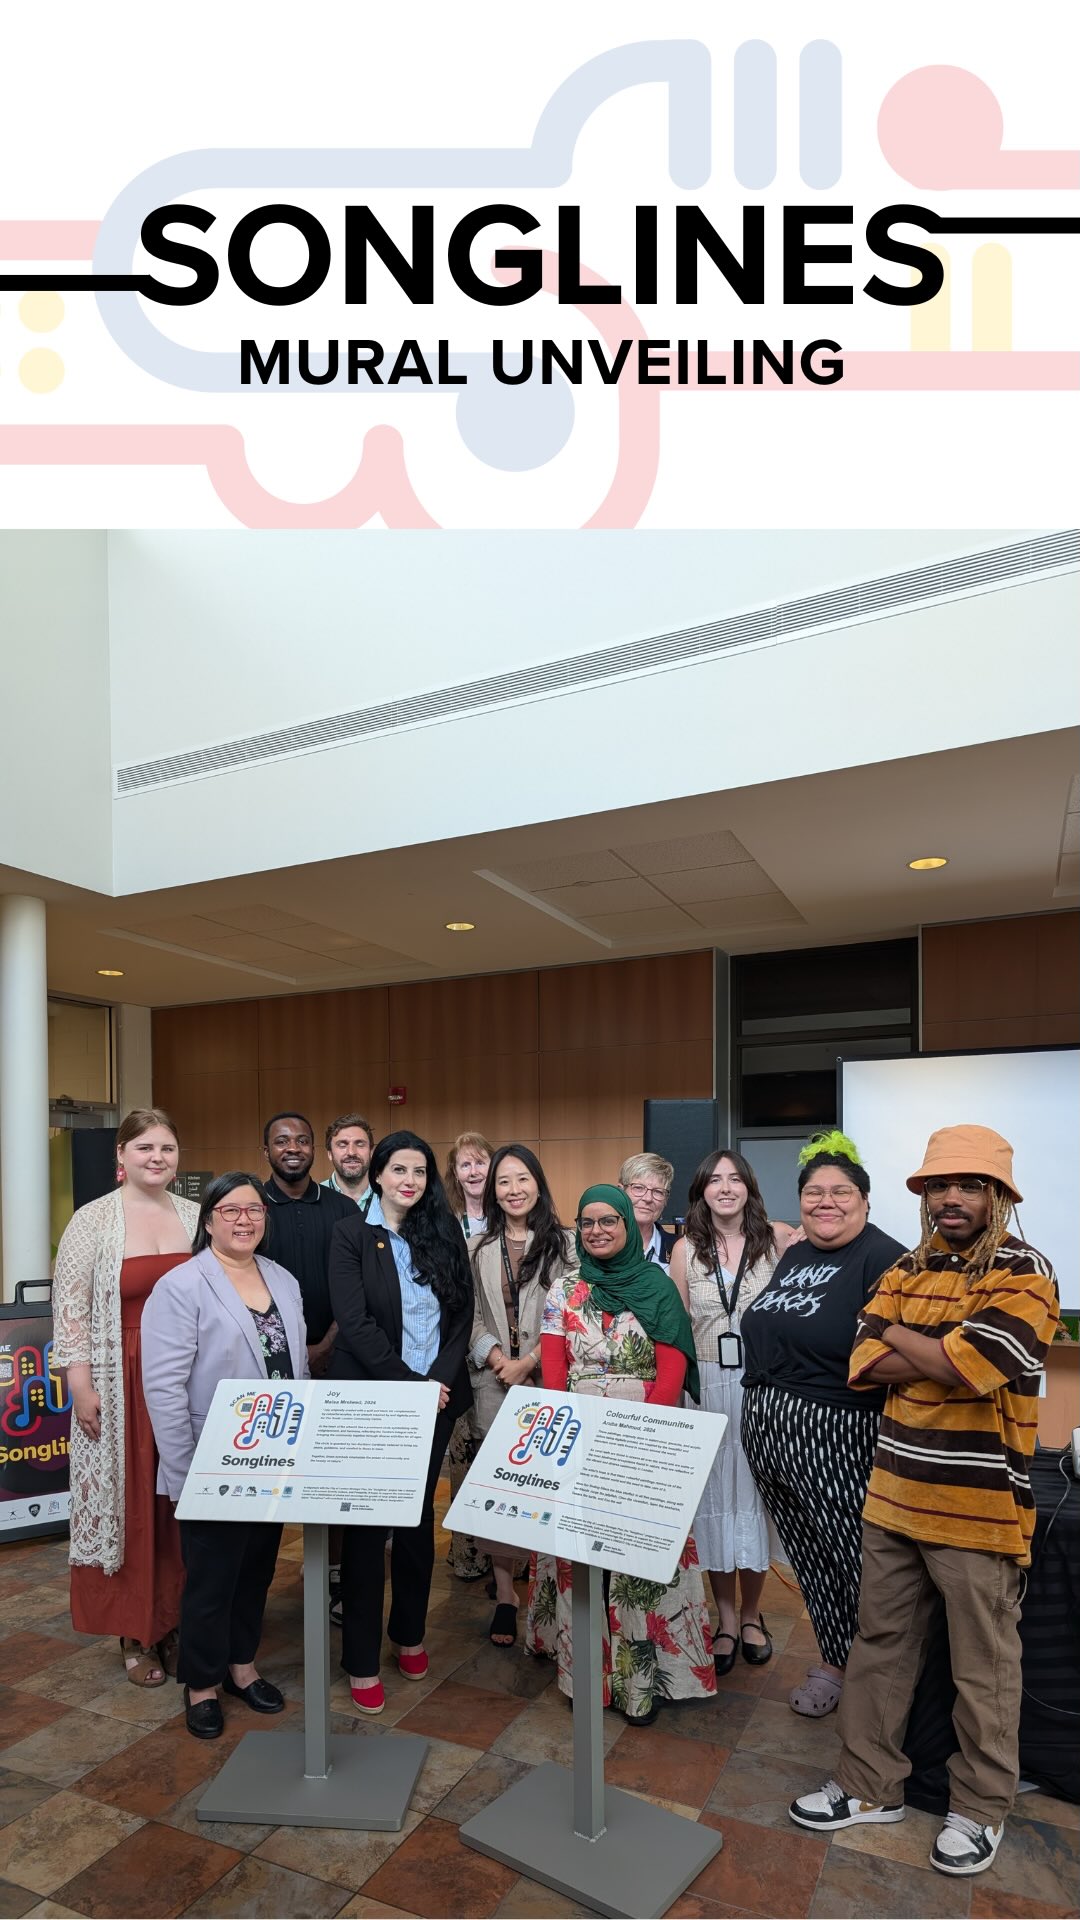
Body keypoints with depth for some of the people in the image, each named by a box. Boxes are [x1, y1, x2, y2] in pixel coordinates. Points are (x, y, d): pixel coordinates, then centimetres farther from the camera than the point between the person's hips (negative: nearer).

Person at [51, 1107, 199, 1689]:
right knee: (130, 1504, 7)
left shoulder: (196, 1216, 4)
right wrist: (80, 1386, -10)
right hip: (123, 1386, -3)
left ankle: (181, 1621, 27)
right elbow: (71, 1309, -5)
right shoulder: (92, 1221, -6)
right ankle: (137, 1634, 23)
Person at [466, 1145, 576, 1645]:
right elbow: (471, 1315, 7)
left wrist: (529, 1362, -10)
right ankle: (505, 1594, 16)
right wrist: (497, 1359, -7)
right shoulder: (478, 1247, 9)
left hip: (545, 1381, -2)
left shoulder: (564, 1243, 0)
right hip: (492, 1382, 2)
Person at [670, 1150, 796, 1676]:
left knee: (754, 1490, 9)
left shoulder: (778, 1237, -4)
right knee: (713, 1494, 8)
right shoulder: (686, 1248, 2)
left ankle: (751, 1612, 30)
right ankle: (726, 1617, 26)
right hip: (706, 1385, 1)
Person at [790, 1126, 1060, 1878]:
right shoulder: (906, 1269, 7)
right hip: (894, 1495, 6)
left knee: (982, 1667, 12)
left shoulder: (1025, 1273, -12)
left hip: (979, 1507, -5)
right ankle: (871, 1783, 32)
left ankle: (981, 1807, 32)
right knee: (880, 1645, 16)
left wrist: (899, 1335, -8)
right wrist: (944, 1354, -16)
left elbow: (970, 1366, -24)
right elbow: (864, 1363, -2)